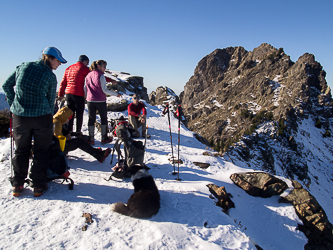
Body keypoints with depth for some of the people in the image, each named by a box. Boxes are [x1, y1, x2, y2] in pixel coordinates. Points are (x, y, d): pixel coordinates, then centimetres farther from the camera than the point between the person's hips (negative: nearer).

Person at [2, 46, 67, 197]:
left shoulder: (23, 66, 7)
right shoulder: (50, 76, -4)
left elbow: (7, 85, 12)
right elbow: (50, 101, 1)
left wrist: (13, 105, 18)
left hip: (19, 116, 4)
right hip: (41, 116, -4)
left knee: (21, 150, 16)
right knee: (41, 151, 9)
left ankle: (17, 186, 23)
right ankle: (38, 186, 15)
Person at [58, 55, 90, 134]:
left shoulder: (69, 68, 16)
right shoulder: (84, 69, -3)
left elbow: (63, 82, 15)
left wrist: (60, 94, 20)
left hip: (68, 93, 6)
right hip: (79, 94, -6)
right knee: (79, 114, 2)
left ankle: (69, 131, 17)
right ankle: (78, 132, 6)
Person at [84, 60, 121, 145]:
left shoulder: (88, 75, 8)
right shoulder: (101, 75, -11)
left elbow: (85, 88, 10)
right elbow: (104, 90, -13)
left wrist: (86, 97, 22)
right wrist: (116, 94, -6)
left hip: (90, 100, 5)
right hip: (100, 101, -5)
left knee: (91, 119, 10)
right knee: (104, 119, 10)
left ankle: (91, 139, 10)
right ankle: (104, 138, 13)